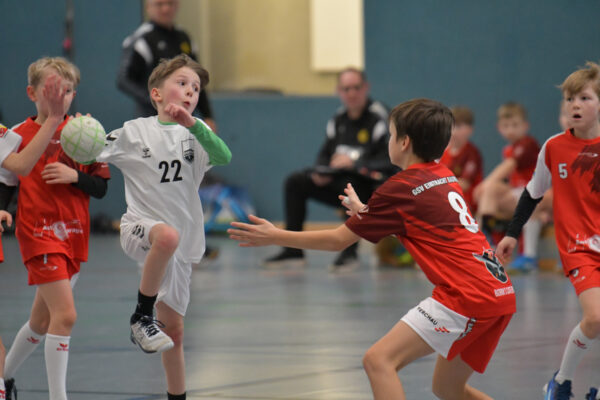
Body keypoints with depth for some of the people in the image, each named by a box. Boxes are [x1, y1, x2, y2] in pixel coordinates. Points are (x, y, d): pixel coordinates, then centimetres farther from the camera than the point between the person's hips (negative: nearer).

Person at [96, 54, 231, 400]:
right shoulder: (135, 132, 1)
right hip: (140, 227, -3)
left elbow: (224, 156, -15)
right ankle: (142, 316, -23)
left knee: (174, 329, 8)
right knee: (167, 235, -40)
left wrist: (191, 124, -28)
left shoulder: (196, 134, 5)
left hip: (182, 246, 4)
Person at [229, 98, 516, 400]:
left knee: (379, 360, -13)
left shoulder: (401, 188, -5)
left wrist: (276, 237, 9)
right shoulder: (446, 178, 17)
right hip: (500, 294, 9)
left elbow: (339, 239, 1)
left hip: (465, 296, -9)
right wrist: (364, 211, 40)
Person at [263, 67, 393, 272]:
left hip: (372, 184, -8)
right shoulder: (339, 119, 11)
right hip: (337, 178, 8)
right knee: (295, 182, -1)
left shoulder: (379, 116, -12)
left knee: (349, 181, -39)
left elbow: (388, 160, -20)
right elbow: (325, 153, 17)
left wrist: (353, 162, -24)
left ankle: (350, 253, -33)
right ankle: (293, 251, -3)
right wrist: (320, 173, -4)